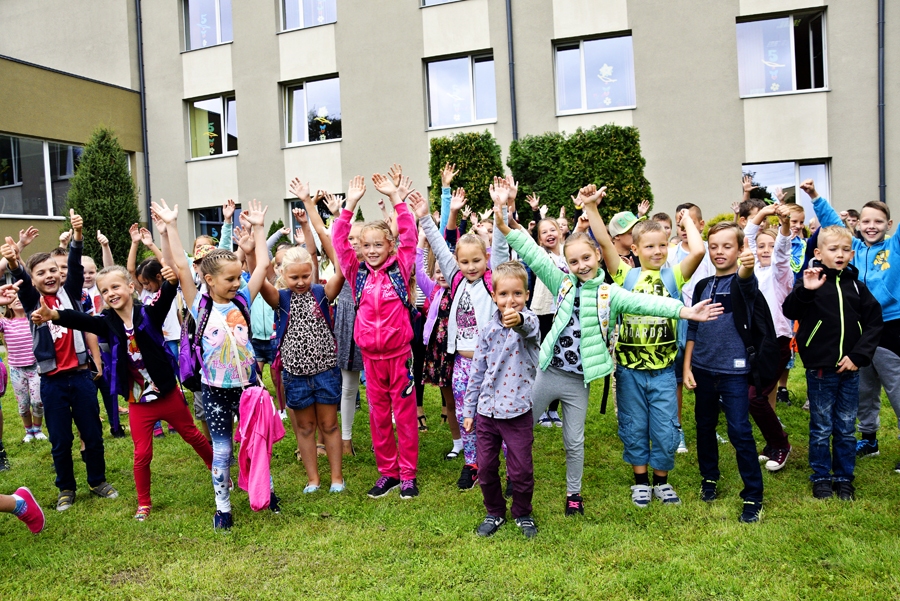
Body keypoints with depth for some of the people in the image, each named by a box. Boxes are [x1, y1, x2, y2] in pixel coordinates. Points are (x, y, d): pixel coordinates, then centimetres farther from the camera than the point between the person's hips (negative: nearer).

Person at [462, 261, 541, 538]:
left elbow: (530, 325, -37)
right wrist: (468, 410, 9)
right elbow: (477, 372, 8)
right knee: (486, 468, 12)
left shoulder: (528, 322, -9)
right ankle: (495, 513, 35)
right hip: (486, 411, 4)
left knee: (521, 470, 7)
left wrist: (518, 320, -62)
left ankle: (523, 514, 33)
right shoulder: (488, 330, 1)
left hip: (518, 411, -3)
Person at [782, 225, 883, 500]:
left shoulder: (856, 286, 5)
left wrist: (859, 356, -6)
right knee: (821, 428, 9)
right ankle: (821, 477, 23)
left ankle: (844, 477, 28)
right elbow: (790, 312, -17)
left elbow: (874, 323, 4)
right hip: (820, 368, -3)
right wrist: (805, 290, -35)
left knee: (846, 428, 13)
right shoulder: (812, 282, -5)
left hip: (850, 369, 3)